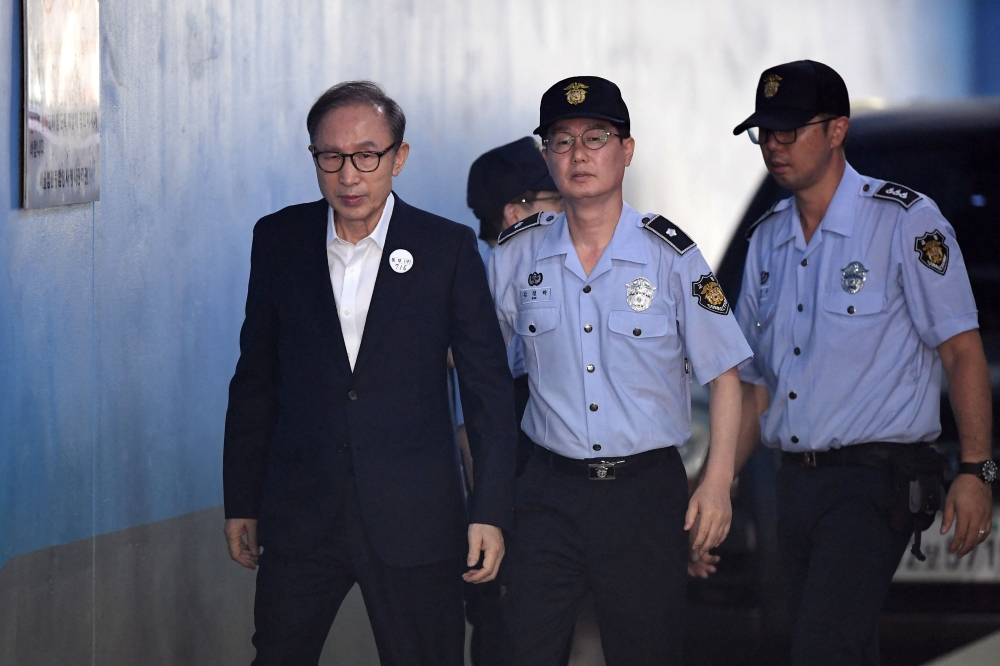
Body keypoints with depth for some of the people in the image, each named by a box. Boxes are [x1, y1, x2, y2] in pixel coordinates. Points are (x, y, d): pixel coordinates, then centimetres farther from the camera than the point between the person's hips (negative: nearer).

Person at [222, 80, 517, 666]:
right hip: (300, 518, 2)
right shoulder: (279, 240, 5)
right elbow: (256, 378, 10)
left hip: (414, 523, -2)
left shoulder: (449, 248, -1)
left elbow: (488, 386, 0)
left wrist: (491, 513, -4)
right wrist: (241, 502, 10)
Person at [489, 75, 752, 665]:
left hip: (647, 491, -1)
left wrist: (718, 484, -8)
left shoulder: (670, 255, -3)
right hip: (551, 493, 2)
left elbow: (723, 373, 0)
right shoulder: (516, 255, 3)